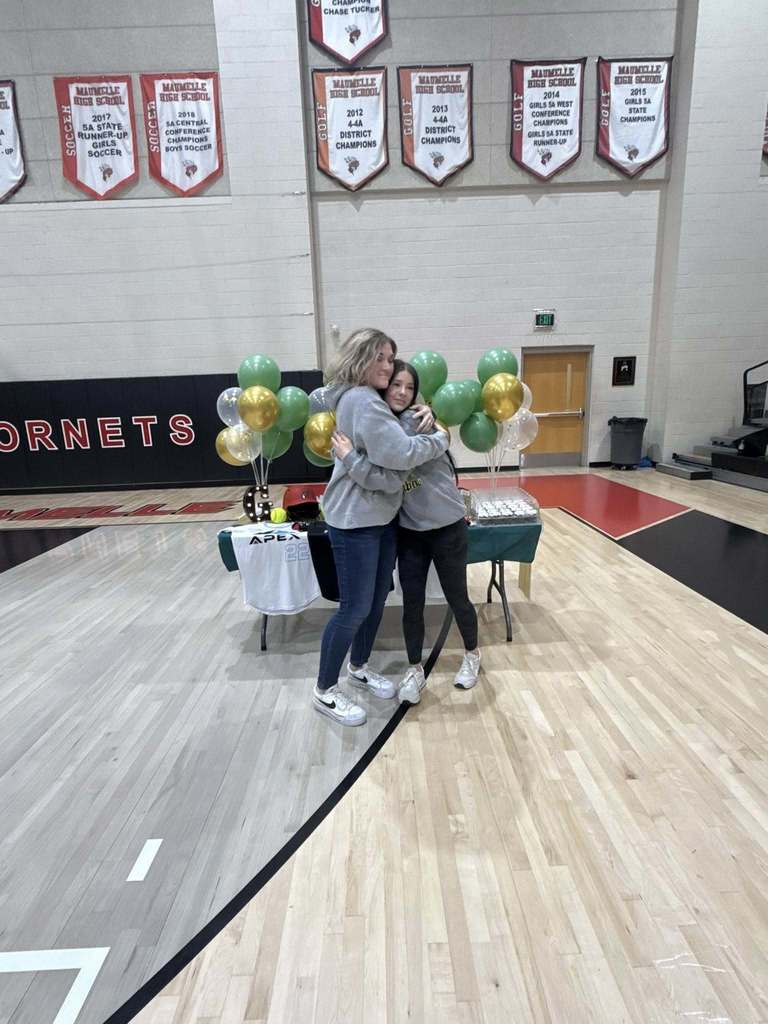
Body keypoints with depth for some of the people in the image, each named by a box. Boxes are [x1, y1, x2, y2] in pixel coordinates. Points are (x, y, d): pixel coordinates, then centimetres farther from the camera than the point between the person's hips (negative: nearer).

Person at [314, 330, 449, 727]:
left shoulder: (365, 398, 14)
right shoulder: (361, 400, -19)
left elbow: (397, 433, 23)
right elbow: (400, 453, -27)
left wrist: (423, 413, 1)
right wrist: (441, 439, -11)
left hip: (381, 515, 10)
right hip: (355, 520, -10)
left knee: (377, 599, 18)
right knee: (355, 608, -1)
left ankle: (358, 668, 37)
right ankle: (324, 691, 17)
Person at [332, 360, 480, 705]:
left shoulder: (415, 422, -19)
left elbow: (393, 479, -28)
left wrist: (350, 457, -31)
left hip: (447, 527, -4)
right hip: (410, 530, 4)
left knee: (456, 597, 11)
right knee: (412, 602, 8)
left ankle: (472, 655, 38)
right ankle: (415, 670, 27)